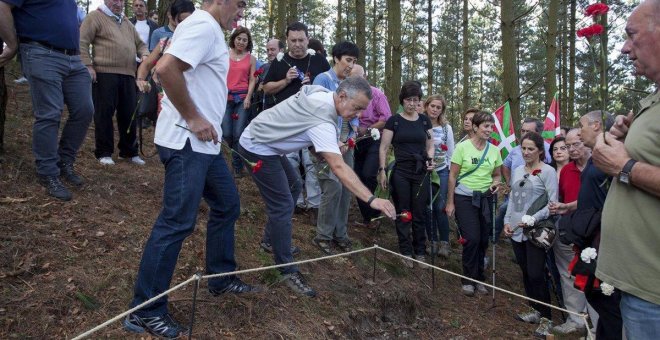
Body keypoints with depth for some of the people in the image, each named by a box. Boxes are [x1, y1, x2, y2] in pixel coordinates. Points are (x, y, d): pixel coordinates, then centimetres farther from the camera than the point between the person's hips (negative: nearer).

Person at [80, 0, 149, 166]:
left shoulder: (127, 23, 23)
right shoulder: (95, 17, 3)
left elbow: (140, 43, 27)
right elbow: (82, 42, -4)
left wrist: (144, 55, 5)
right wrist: (87, 65, -13)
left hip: (128, 75, 6)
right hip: (104, 73, -6)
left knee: (129, 113, 7)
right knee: (104, 113, -2)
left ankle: (129, 151, 18)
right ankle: (104, 153, 6)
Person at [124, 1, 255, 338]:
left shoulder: (209, 29, 17)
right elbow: (166, 69, -28)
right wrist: (194, 118, -21)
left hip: (204, 142, 11)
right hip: (187, 142, -11)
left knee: (227, 205, 18)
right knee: (177, 222, -7)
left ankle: (221, 279, 33)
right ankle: (144, 311, 4)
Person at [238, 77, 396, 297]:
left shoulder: (320, 92, -3)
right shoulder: (322, 121, -32)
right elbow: (338, 167, -41)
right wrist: (372, 199, -47)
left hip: (266, 142, 10)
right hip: (258, 149, -10)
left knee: (293, 186, 21)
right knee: (283, 206, -12)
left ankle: (272, 240, 32)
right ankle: (287, 271, -5)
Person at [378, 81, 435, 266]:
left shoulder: (424, 120, 9)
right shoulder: (393, 121, 0)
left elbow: (430, 145, 13)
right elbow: (384, 147, 0)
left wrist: (430, 159, -7)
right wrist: (382, 170, -7)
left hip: (421, 173, 2)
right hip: (401, 173, -2)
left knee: (420, 213, 6)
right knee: (403, 213, 4)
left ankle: (420, 252, 17)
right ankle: (406, 252, 14)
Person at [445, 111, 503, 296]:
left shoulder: (494, 150, 4)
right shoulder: (462, 147, -8)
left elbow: (497, 174, 15)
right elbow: (453, 176, -5)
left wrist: (496, 183, -9)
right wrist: (450, 202, -5)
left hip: (485, 198, 4)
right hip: (465, 198, -4)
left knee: (483, 239, 7)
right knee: (472, 238, -8)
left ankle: (479, 278, 24)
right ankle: (468, 279, 9)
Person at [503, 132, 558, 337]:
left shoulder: (548, 171, -7)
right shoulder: (517, 171, 13)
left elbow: (553, 203, -11)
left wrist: (532, 219, -20)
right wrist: (507, 221, 7)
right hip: (516, 230, 6)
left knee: (536, 275, -6)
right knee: (525, 273, 12)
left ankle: (546, 318, 8)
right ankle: (536, 311, 26)